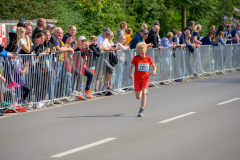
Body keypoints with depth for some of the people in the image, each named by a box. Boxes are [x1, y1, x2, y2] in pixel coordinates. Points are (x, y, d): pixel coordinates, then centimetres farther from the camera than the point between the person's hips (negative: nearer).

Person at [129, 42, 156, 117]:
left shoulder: (148, 58, -1)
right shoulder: (135, 58, -4)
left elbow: (153, 66, 15)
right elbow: (131, 67, -1)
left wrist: (154, 71, -6)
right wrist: (130, 74, -20)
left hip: (145, 78, -1)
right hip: (137, 79, 1)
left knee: (144, 93, -21)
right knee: (138, 97, 2)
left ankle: (141, 111, -15)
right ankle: (144, 92, 41)